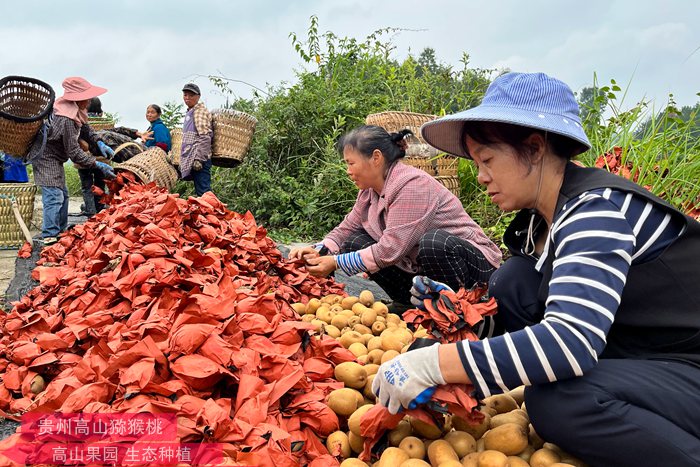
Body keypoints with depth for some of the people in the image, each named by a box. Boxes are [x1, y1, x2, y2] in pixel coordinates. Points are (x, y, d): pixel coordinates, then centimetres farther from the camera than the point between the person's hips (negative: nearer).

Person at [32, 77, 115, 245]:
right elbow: (74, 153, -27)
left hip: (55, 158, 11)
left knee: (63, 195, 16)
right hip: (46, 158, -11)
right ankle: (50, 236, -9)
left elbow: (85, 128, 17)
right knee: (54, 196, -13)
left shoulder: (74, 110, -2)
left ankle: (60, 231, 25)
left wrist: (99, 143, 2)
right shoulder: (67, 120, -30)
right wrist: (98, 165, -23)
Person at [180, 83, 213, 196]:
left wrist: (198, 158, -23)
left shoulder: (200, 111, -8)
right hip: (190, 159, 10)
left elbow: (205, 137, -17)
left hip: (199, 159, -10)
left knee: (203, 191, -12)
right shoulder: (189, 112, 22)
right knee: (200, 191, 9)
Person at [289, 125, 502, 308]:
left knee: (433, 243, -39)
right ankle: (410, 304, 5)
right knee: (355, 243, -3)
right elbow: (346, 229, 7)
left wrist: (336, 263, -24)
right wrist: (319, 250, -13)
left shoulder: (412, 185, -24)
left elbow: (390, 250, -29)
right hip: (419, 266, 8)